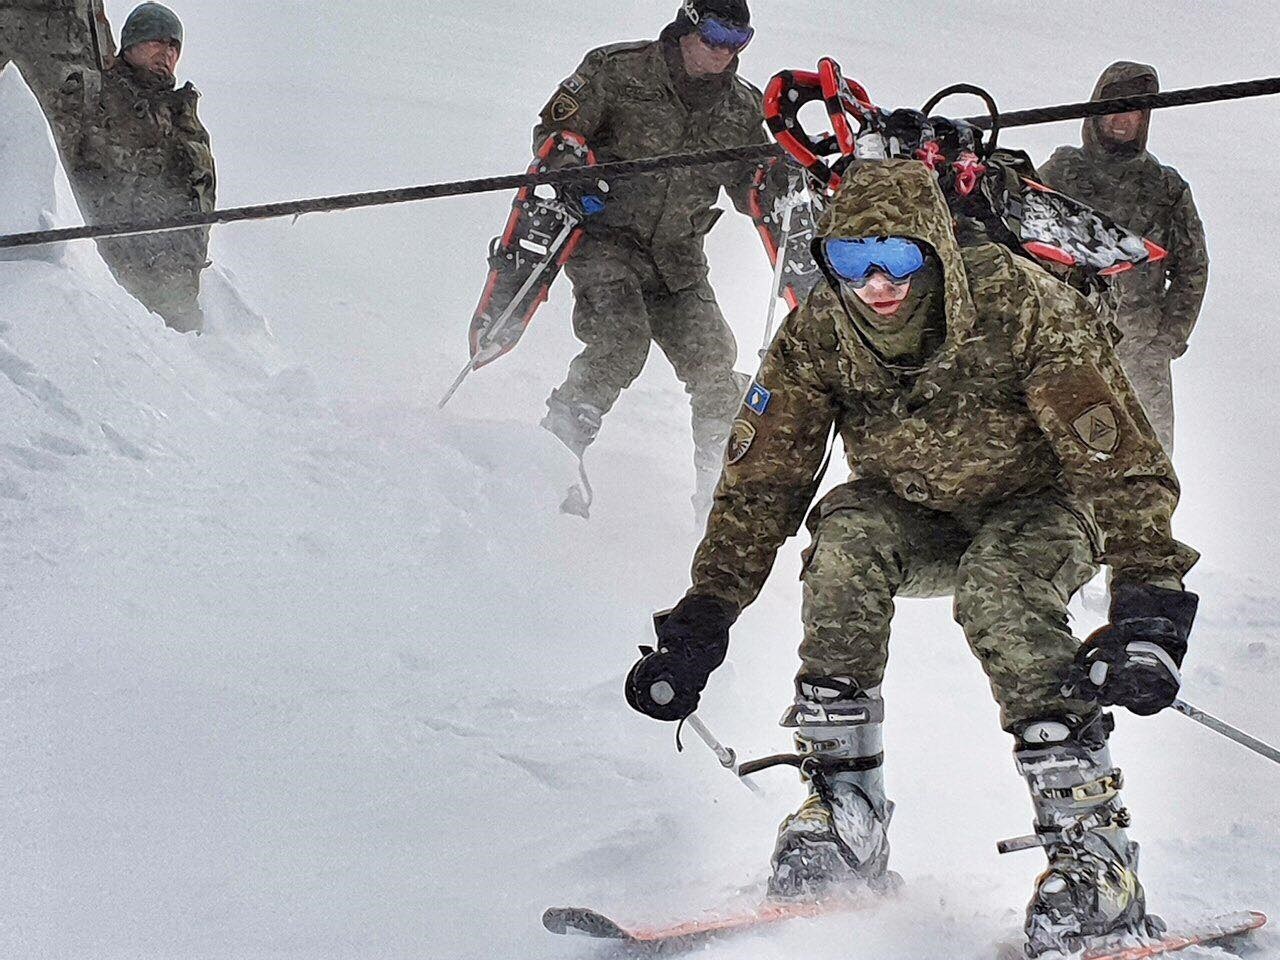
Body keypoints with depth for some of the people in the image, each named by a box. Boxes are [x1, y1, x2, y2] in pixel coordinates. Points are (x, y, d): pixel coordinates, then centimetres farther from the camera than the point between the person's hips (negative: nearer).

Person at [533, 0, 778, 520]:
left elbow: (751, 185, 14)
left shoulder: (741, 107, 7)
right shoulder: (619, 71, -7)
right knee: (622, 342, -26)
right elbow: (555, 127, -2)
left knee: (712, 360, -6)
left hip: (677, 255, 4)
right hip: (604, 235, -4)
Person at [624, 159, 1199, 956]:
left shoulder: (1022, 308, -29)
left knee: (997, 587, -35)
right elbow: (760, 482, -12)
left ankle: (1094, 848, -31)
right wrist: (702, 620, -21)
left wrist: (1148, 605, -44)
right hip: (912, 516, 3)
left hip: (1037, 509, -3)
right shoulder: (819, 335, -19)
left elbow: (1123, 463, -31)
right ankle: (844, 821, -24)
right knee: (846, 540, -29)